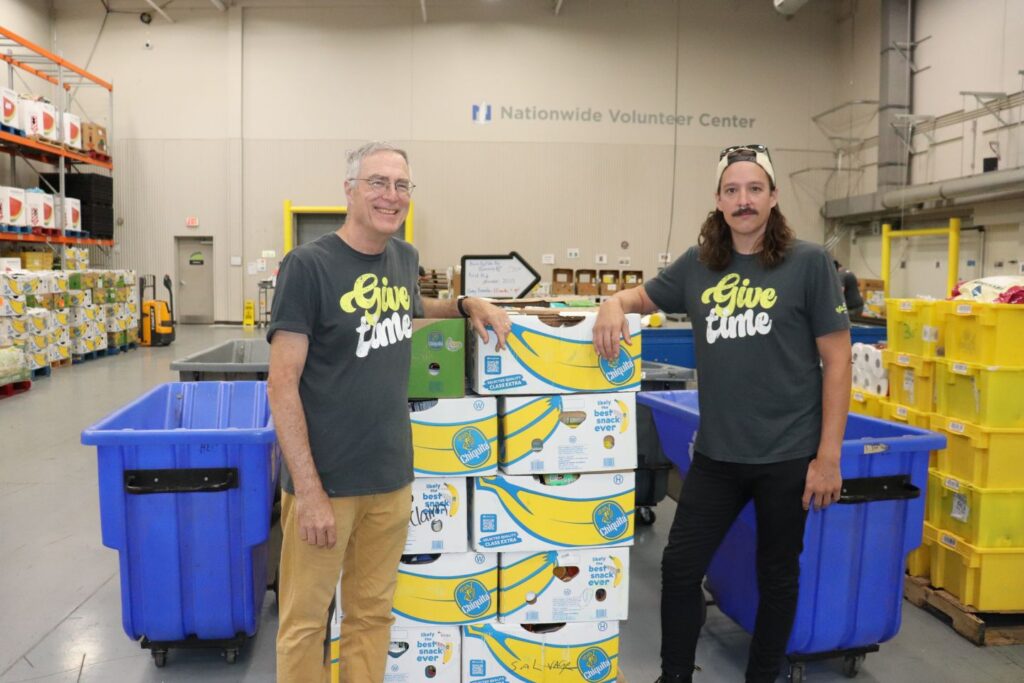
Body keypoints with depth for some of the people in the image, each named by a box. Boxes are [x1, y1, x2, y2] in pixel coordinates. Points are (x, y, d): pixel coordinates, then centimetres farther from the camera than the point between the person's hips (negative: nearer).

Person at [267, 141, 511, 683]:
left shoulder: (405, 257, 6)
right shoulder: (307, 265, -13)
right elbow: (282, 385, -15)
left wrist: (467, 305, 10)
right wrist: (309, 490, -18)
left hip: (391, 477, 5)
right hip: (325, 479, -5)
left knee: (372, 615, 17)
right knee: (305, 621, 10)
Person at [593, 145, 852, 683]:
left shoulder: (809, 263, -6)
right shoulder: (698, 265, 3)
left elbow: (836, 361, -6)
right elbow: (639, 297, 16)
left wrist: (828, 456, -10)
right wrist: (613, 305, -9)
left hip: (788, 455, -3)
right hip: (716, 454, 3)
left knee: (776, 577, 15)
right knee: (680, 567, 8)